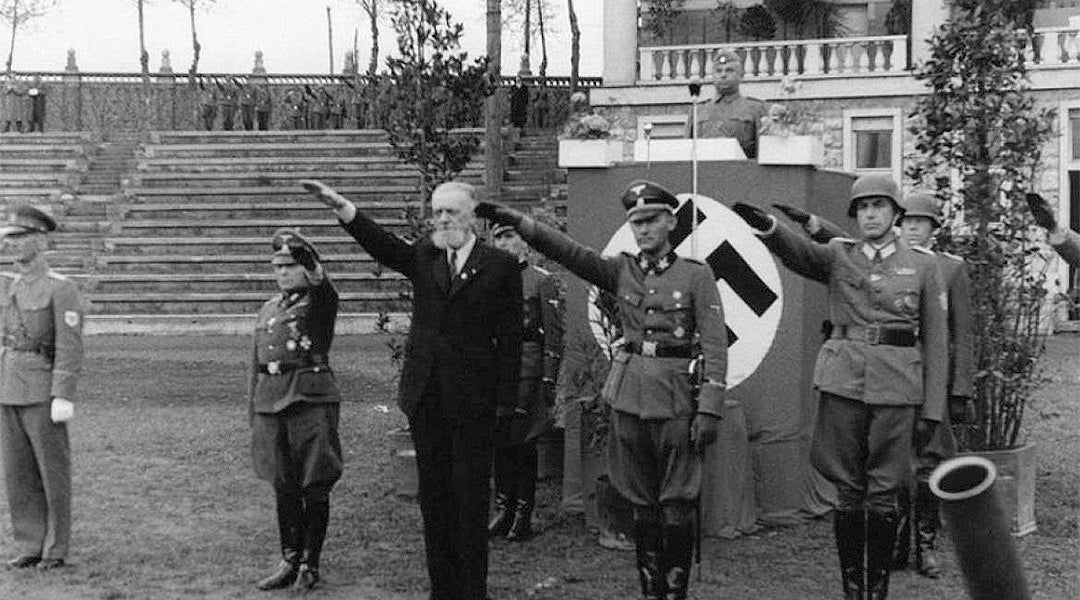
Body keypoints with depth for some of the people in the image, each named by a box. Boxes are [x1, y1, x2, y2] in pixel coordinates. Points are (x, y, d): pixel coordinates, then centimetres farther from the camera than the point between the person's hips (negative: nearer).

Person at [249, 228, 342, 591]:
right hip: (271, 402, 5)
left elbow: (320, 283, -25)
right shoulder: (268, 310, 17)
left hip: (311, 401, -5)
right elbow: (256, 366, 19)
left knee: (315, 488, 1)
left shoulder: (320, 302, 1)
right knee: (283, 488, 9)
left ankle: (310, 563, 12)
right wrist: (254, 416, 16)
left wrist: (305, 256, -36)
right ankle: (290, 561, 19)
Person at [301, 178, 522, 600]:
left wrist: (505, 403, -8)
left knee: (470, 500, 1)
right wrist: (342, 208, -27)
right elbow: (384, 246, -10)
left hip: (471, 402, -4)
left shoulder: (500, 266, -2)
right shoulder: (424, 257, 9)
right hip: (425, 398, 4)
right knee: (433, 497, 11)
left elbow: (510, 339, -4)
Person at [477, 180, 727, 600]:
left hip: (676, 400, -4)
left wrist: (709, 411, -13)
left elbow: (715, 348, -6)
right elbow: (569, 252, -6)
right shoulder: (621, 270, 7)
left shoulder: (696, 275, -2)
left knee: (677, 508, -2)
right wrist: (515, 220, -19)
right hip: (628, 399, 4)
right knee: (641, 506, 10)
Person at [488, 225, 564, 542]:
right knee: (499, 441, 7)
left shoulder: (542, 280, 0)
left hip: (526, 368, -5)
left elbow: (554, 334, -4)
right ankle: (503, 507, 16)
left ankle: (523, 515, 5)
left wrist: (549, 381, -10)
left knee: (522, 442, -2)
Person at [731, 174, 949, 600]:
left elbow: (935, 341, 5)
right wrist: (765, 226, -39)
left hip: (896, 386, -1)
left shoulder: (922, 265, 6)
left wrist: (932, 410, 0)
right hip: (843, 380, 1)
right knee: (848, 493, 6)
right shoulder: (837, 256, 7)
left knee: (884, 496, 3)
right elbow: (797, 251, -16)